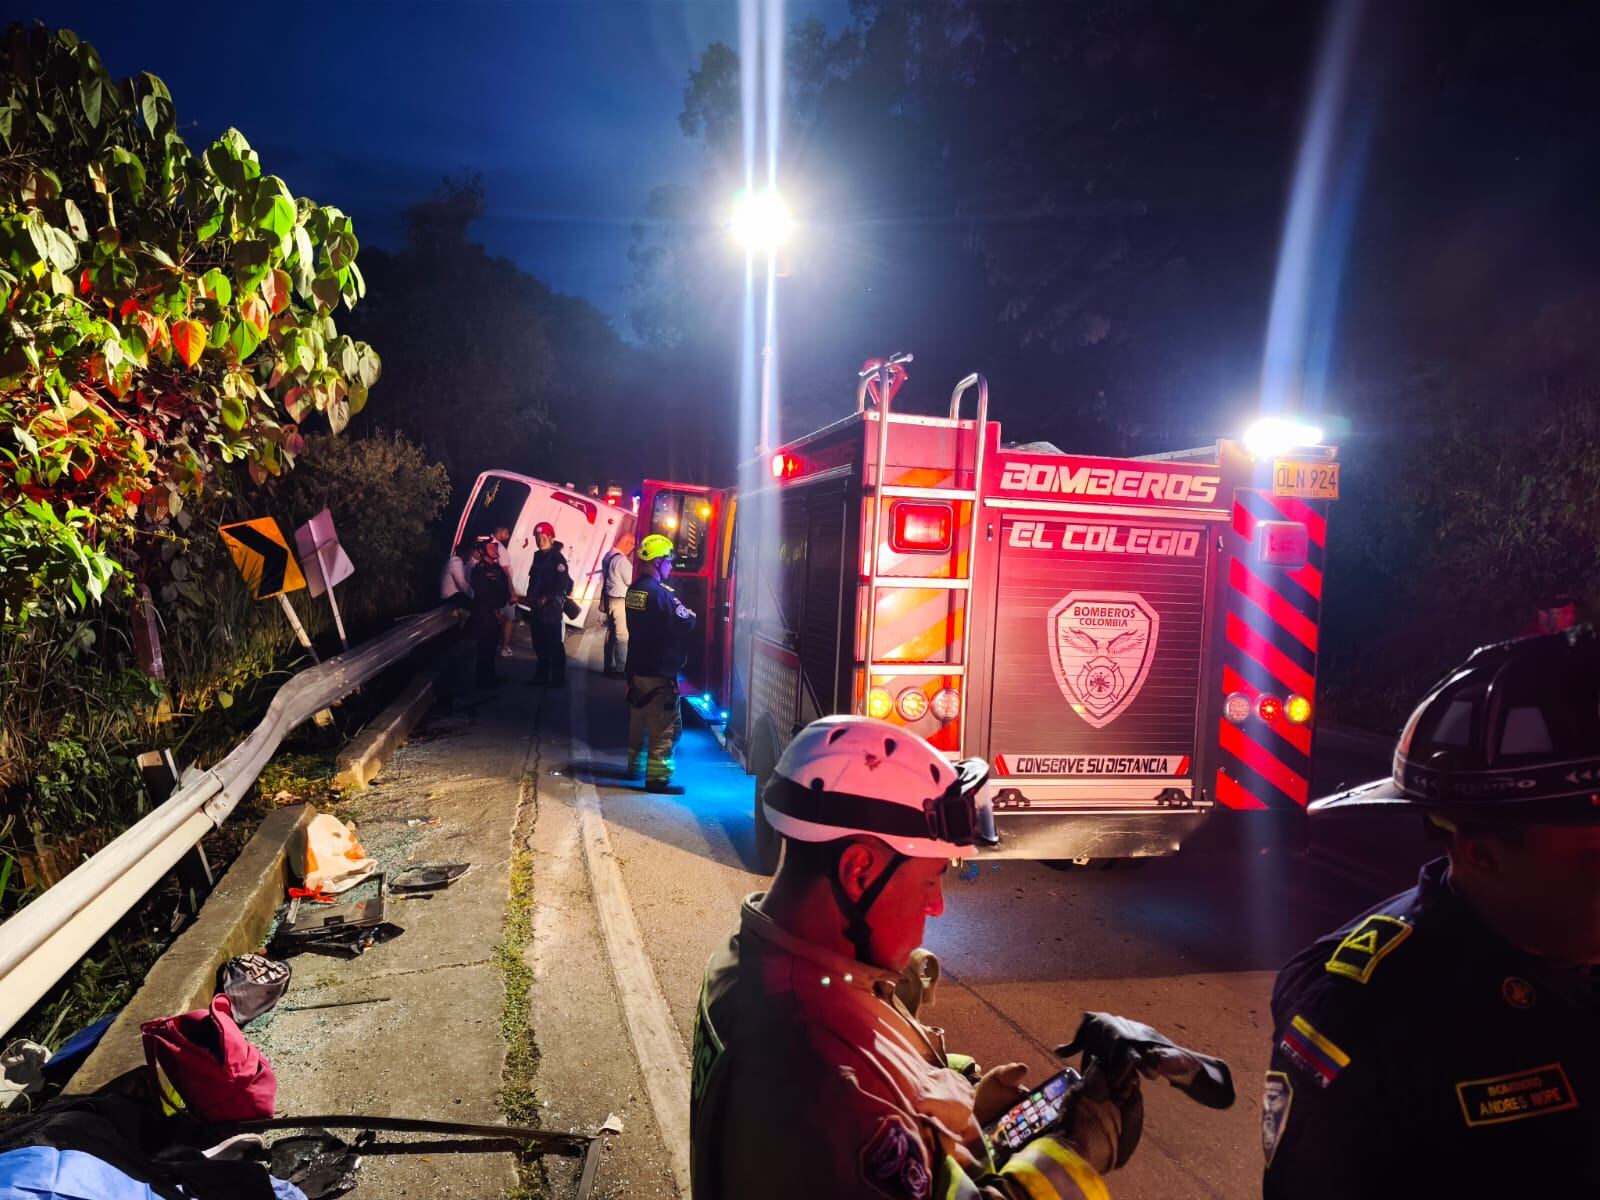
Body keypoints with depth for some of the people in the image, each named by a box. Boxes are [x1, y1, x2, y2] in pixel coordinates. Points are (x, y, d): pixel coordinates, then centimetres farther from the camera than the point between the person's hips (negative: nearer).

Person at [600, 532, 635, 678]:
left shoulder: (608, 556, 10)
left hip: (609, 599, 10)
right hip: (620, 601, -10)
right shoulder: (621, 560, -19)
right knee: (622, 636, -5)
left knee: (611, 633, 15)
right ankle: (620, 669, -4)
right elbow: (632, 581, -15)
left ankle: (609, 666, 21)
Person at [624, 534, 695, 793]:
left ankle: (635, 765, 34)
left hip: (637, 668, 9)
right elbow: (685, 624, -20)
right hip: (659, 673, -9)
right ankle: (658, 778, -1)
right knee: (666, 728, -2)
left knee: (638, 721, 22)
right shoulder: (660, 592, -19)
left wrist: (676, 607, 7)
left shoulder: (634, 589, 8)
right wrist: (690, 614, 1)